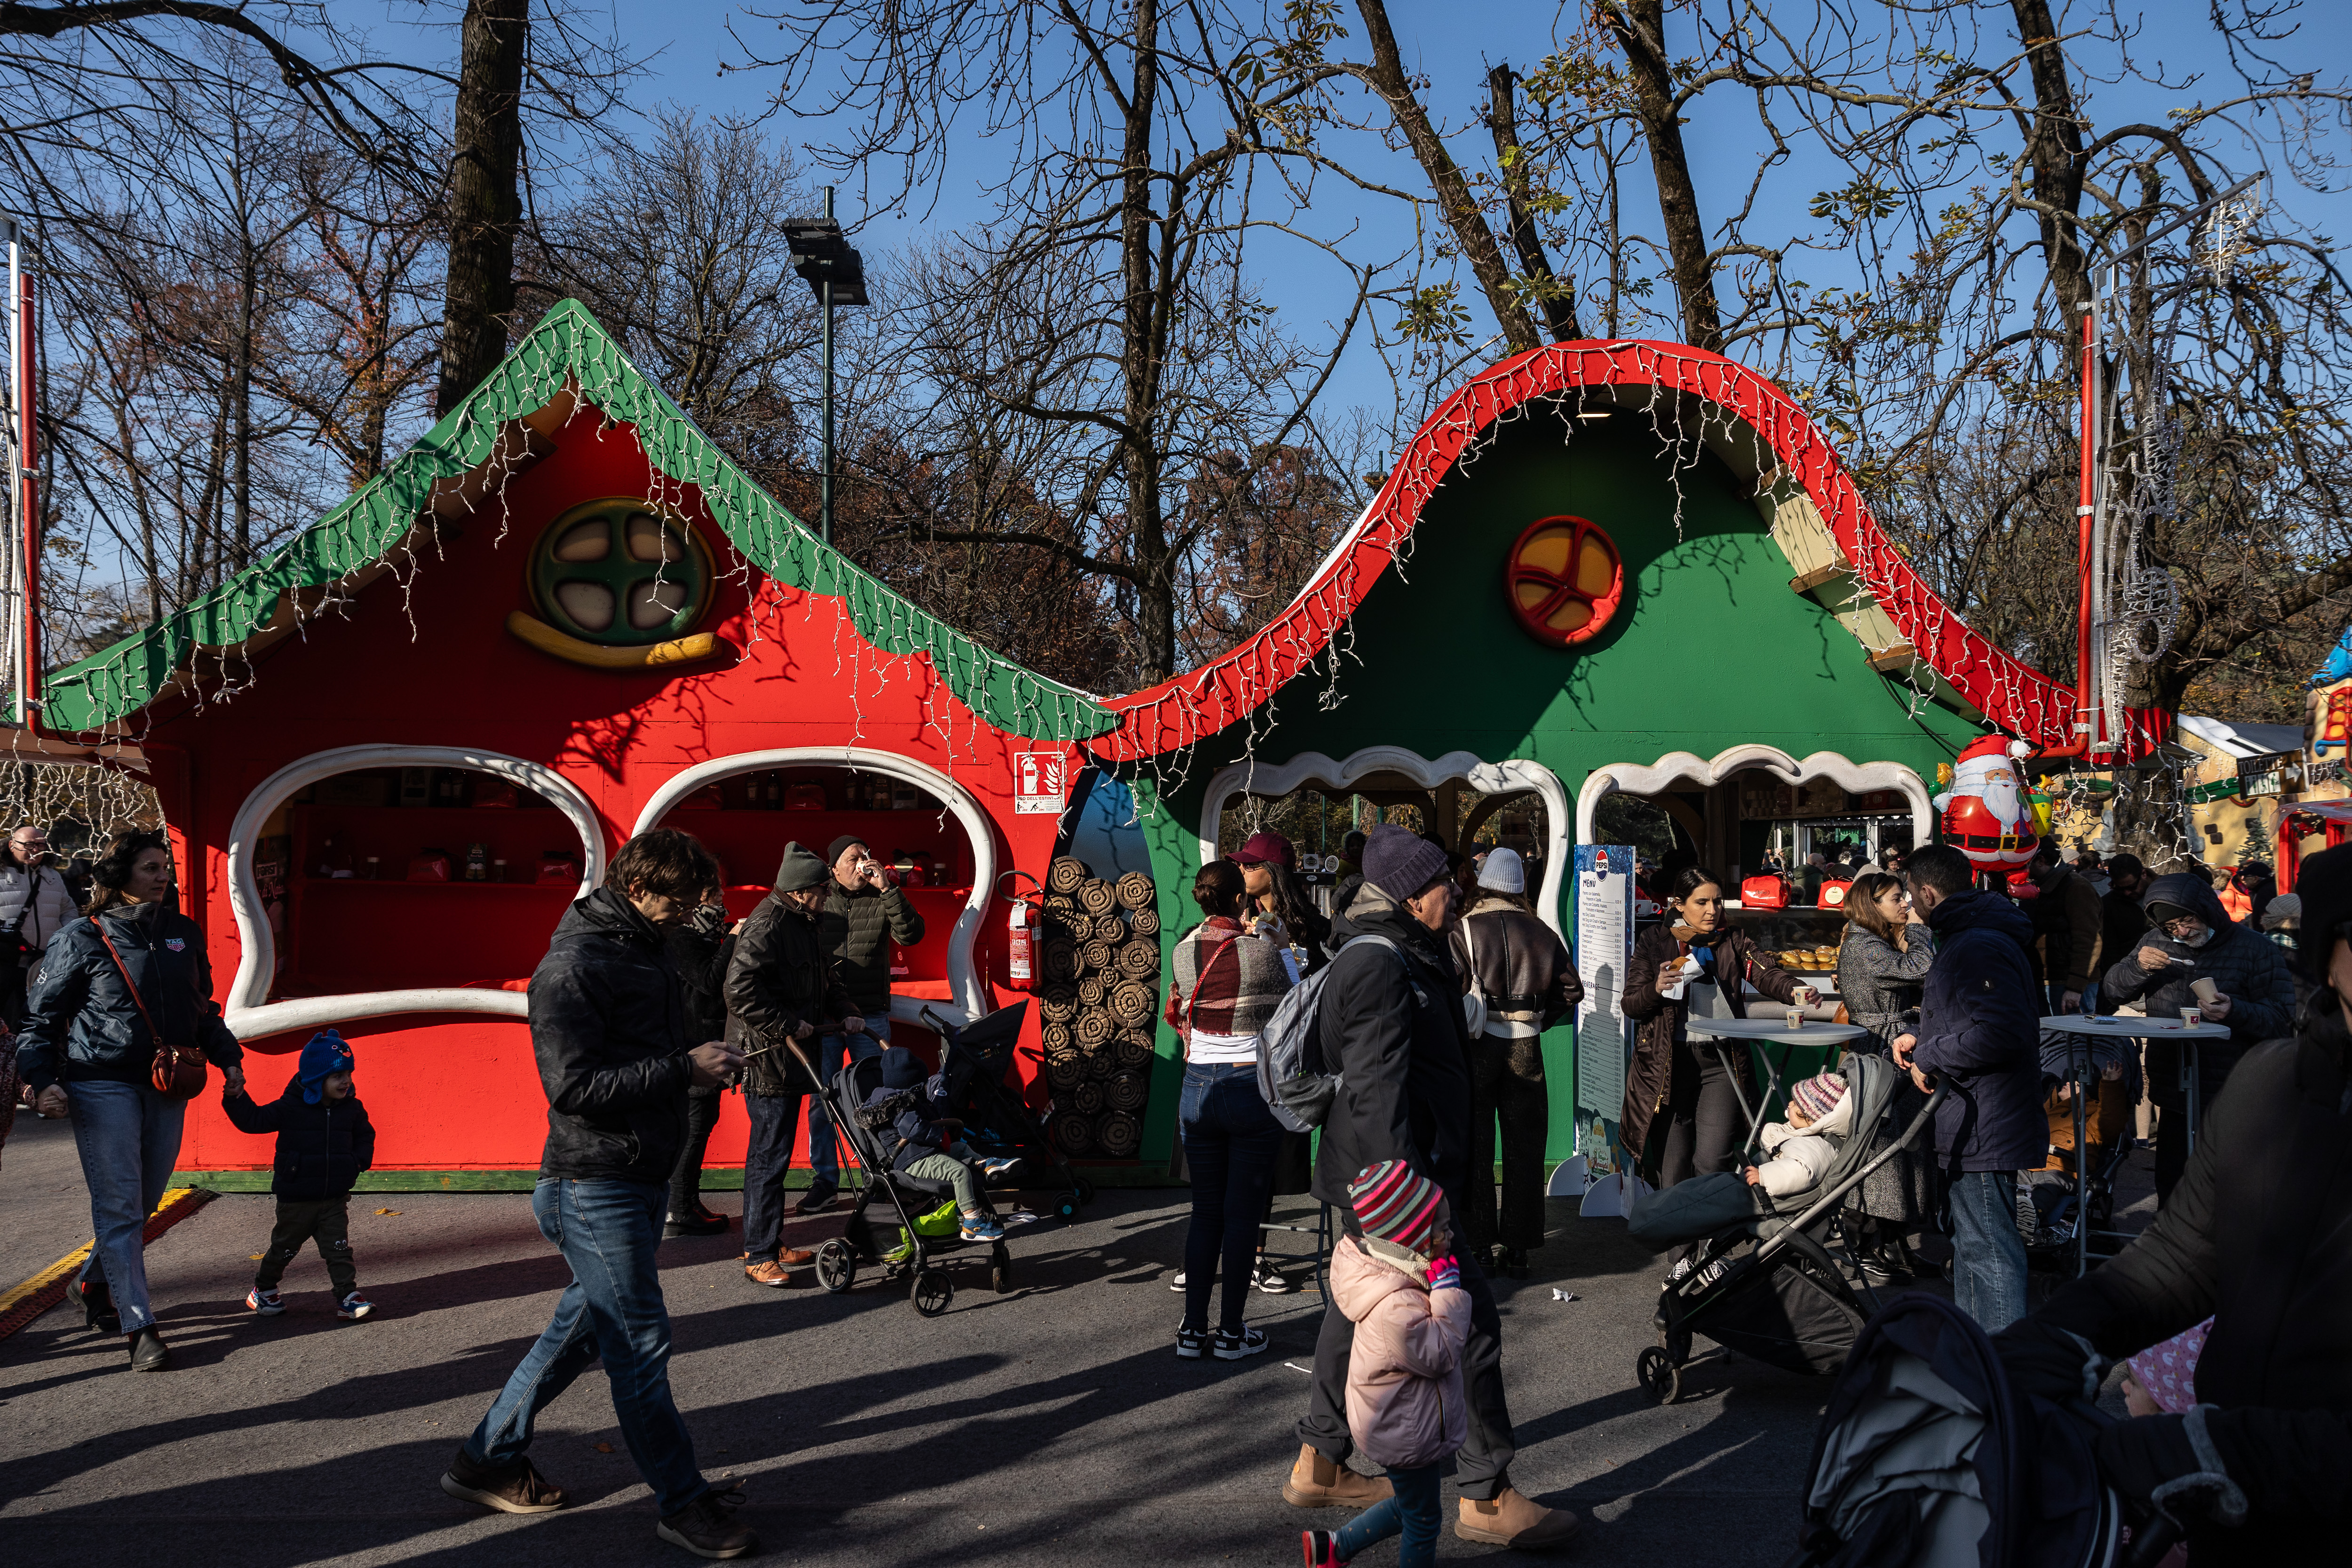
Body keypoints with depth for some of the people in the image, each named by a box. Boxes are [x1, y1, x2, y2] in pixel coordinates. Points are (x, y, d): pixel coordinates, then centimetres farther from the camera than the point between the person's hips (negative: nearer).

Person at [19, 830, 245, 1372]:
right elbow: (40, 1015, 1)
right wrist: (42, 1079, -10)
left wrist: (228, 1058, 15)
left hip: (167, 1088, 5)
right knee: (119, 1206, -7)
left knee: (144, 1203, 10)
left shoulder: (183, 935, 12)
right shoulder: (83, 938, -2)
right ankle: (139, 1328, -5)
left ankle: (95, 1286, 35)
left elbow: (202, 1008, 23)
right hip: (103, 1087, -5)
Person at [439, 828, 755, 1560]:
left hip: (642, 1178, 10)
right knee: (640, 1342, -2)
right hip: (594, 1183, -10)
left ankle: (488, 1459, 32)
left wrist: (705, 1055, 8)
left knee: (584, 1327, 18)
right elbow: (573, 1085, -23)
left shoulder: (648, 950, 13)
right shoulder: (574, 964, -17)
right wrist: (682, 1069, -23)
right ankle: (682, 1504, 8)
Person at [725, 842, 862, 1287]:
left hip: (791, 1055, 10)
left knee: (772, 1154, 16)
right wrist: (787, 1025, -23)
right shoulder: (766, 927, -17)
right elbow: (741, 991, -26)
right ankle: (759, 1256, 0)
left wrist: (845, 1013, 9)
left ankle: (770, 1244, 24)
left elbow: (827, 979, 25)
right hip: (766, 1057, -10)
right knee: (769, 1157, -6)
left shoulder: (807, 925, 15)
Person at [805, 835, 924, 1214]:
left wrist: (887, 889, -19)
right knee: (822, 1100, 4)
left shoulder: (883, 898, 3)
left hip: (870, 1016, 0)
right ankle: (824, 1181, 13)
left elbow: (910, 934, -12)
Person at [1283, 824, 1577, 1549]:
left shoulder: (1405, 957, 15)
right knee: (1468, 1320, -6)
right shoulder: (1381, 965, -19)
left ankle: (1320, 1466, 29)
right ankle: (1486, 1498, 2)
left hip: (1373, 1180, 11)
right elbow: (1375, 1090, -25)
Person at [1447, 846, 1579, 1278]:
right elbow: (1571, 990, 10)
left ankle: (1478, 1245, 7)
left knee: (1475, 1148, 6)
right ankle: (1518, 1249, 12)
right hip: (1527, 1048, 3)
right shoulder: (1542, 933, 5)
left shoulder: (1464, 930, -7)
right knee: (1524, 1150, 9)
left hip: (1478, 1046, -2)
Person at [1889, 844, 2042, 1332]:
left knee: (1987, 1247, -5)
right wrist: (1923, 1040, 15)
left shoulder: (1977, 947, -21)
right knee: (1973, 1241, 22)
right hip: (1979, 1121, 12)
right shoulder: (1974, 937, 15)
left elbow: (2003, 1030, -31)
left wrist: (1930, 1058, -20)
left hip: (1983, 1124, -12)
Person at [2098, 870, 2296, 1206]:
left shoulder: (2253, 947, -5)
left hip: (2230, 1097, -5)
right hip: (2173, 1095, 5)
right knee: (2170, 1186, 13)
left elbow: (2282, 1017, -8)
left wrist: (2236, 1011, -27)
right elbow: (2112, 991, 9)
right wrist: (2138, 966, -10)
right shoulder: (2156, 942, 9)